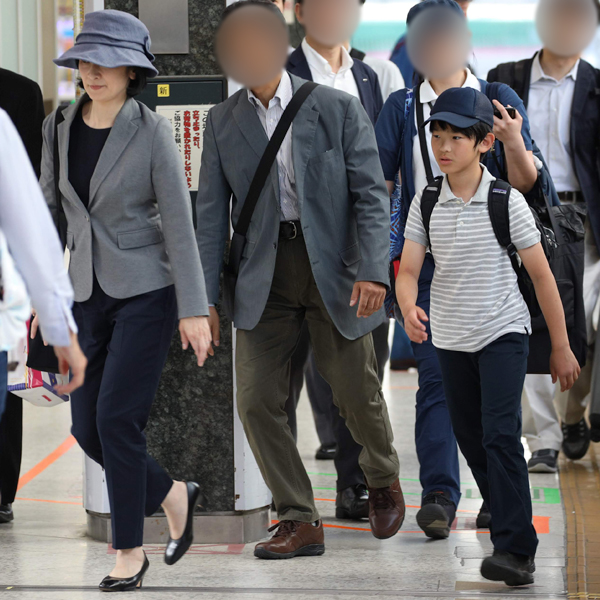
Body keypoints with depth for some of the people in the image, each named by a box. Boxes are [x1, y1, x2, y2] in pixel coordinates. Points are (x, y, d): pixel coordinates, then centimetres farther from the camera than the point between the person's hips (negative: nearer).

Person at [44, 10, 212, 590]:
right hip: (89, 293, 6)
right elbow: (49, 208, 11)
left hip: (146, 291, -5)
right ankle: (173, 495, 28)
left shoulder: (152, 132, -11)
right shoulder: (59, 127, 3)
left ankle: (130, 551, 5)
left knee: (117, 418, -10)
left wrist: (194, 311, -13)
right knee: (87, 427, 3)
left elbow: (179, 223, -11)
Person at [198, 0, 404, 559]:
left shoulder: (338, 108, -2)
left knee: (357, 395, 6)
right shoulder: (222, 121, 6)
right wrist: (205, 296, 1)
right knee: (256, 401, -4)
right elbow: (211, 212, 7)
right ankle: (300, 521, 8)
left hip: (333, 268, -2)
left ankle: (383, 481, 36)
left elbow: (371, 194, -5)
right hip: (263, 275, 3)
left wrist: (372, 271, -16)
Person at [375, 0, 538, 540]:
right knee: (436, 376, -6)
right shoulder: (401, 109, 8)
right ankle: (439, 495, -7)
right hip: (429, 264, 0)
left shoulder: (501, 101, 6)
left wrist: (514, 142, -19)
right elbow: (379, 184, 7)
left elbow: (525, 183, 1)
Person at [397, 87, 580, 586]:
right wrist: (410, 309, -31)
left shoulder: (507, 201, -12)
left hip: (504, 333, -5)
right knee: (472, 441, 12)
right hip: (451, 339, 5)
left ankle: (517, 551, -18)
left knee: (500, 435, -17)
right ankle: (508, 526, 28)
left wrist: (561, 347, -3)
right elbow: (408, 270, -7)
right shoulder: (425, 203, -3)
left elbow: (541, 274, -6)